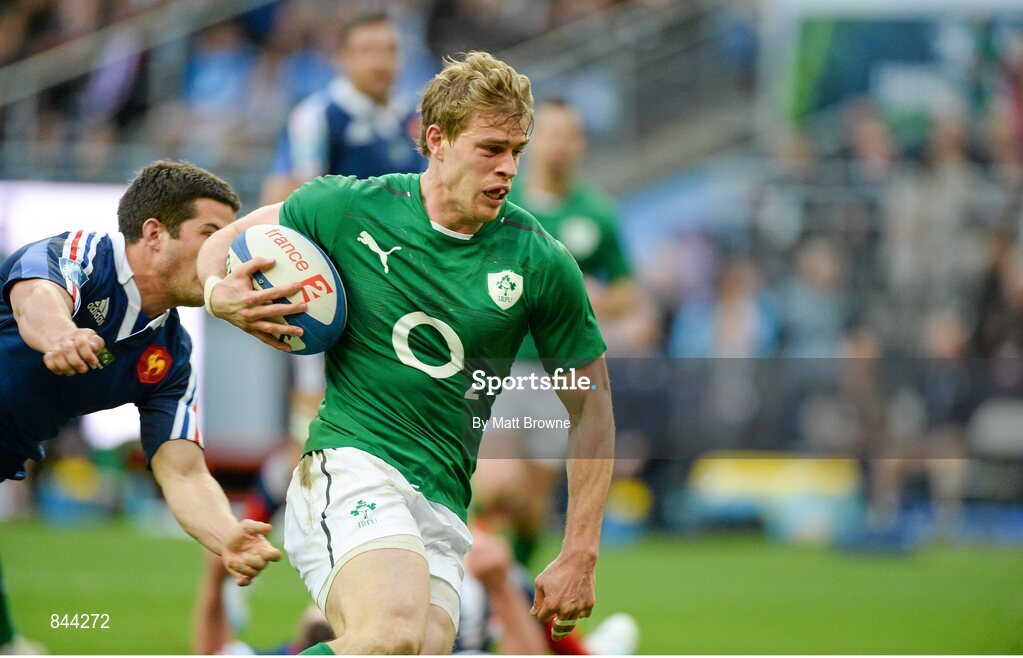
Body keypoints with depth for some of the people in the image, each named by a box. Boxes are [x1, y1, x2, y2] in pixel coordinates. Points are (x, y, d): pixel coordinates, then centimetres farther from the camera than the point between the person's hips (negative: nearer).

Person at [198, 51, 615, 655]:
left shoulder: (541, 263, 4)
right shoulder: (349, 207, 1)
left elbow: (591, 407, 12)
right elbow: (225, 242, 19)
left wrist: (579, 558, 7)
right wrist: (219, 294, -6)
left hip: (443, 505, 4)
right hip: (352, 464, -4)